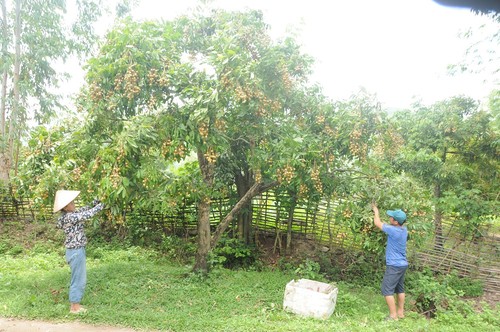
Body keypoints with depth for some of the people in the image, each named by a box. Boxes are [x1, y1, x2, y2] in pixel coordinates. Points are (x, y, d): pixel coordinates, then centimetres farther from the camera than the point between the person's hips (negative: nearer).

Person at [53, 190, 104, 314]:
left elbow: (81, 211, 19)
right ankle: (75, 307, 14)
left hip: (76, 250, 10)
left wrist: (93, 204, 6)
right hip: (76, 252, -10)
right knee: (78, 279, 3)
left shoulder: (68, 215, 5)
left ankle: (74, 304, 31)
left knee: (79, 279, 20)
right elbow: (87, 214, -22)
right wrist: (100, 206, -7)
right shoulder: (70, 217, -22)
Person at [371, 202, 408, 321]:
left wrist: (376, 211, 6)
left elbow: (377, 223, -11)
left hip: (394, 265, -9)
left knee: (387, 290, -1)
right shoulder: (404, 229, 0)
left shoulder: (394, 230, -24)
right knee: (400, 288, 18)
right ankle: (400, 312, 27)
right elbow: (384, 224, 18)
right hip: (402, 264, 9)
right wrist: (378, 211, 16)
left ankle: (393, 315, 2)